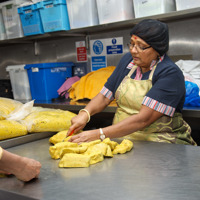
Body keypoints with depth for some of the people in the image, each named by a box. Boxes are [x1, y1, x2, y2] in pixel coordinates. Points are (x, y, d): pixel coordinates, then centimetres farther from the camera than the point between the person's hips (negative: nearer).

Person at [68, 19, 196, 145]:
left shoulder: (170, 73, -15)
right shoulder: (128, 60, 7)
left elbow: (143, 119, -24)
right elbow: (104, 97, 9)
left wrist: (98, 134, -29)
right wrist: (84, 114, -12)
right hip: (121, 137, 5)